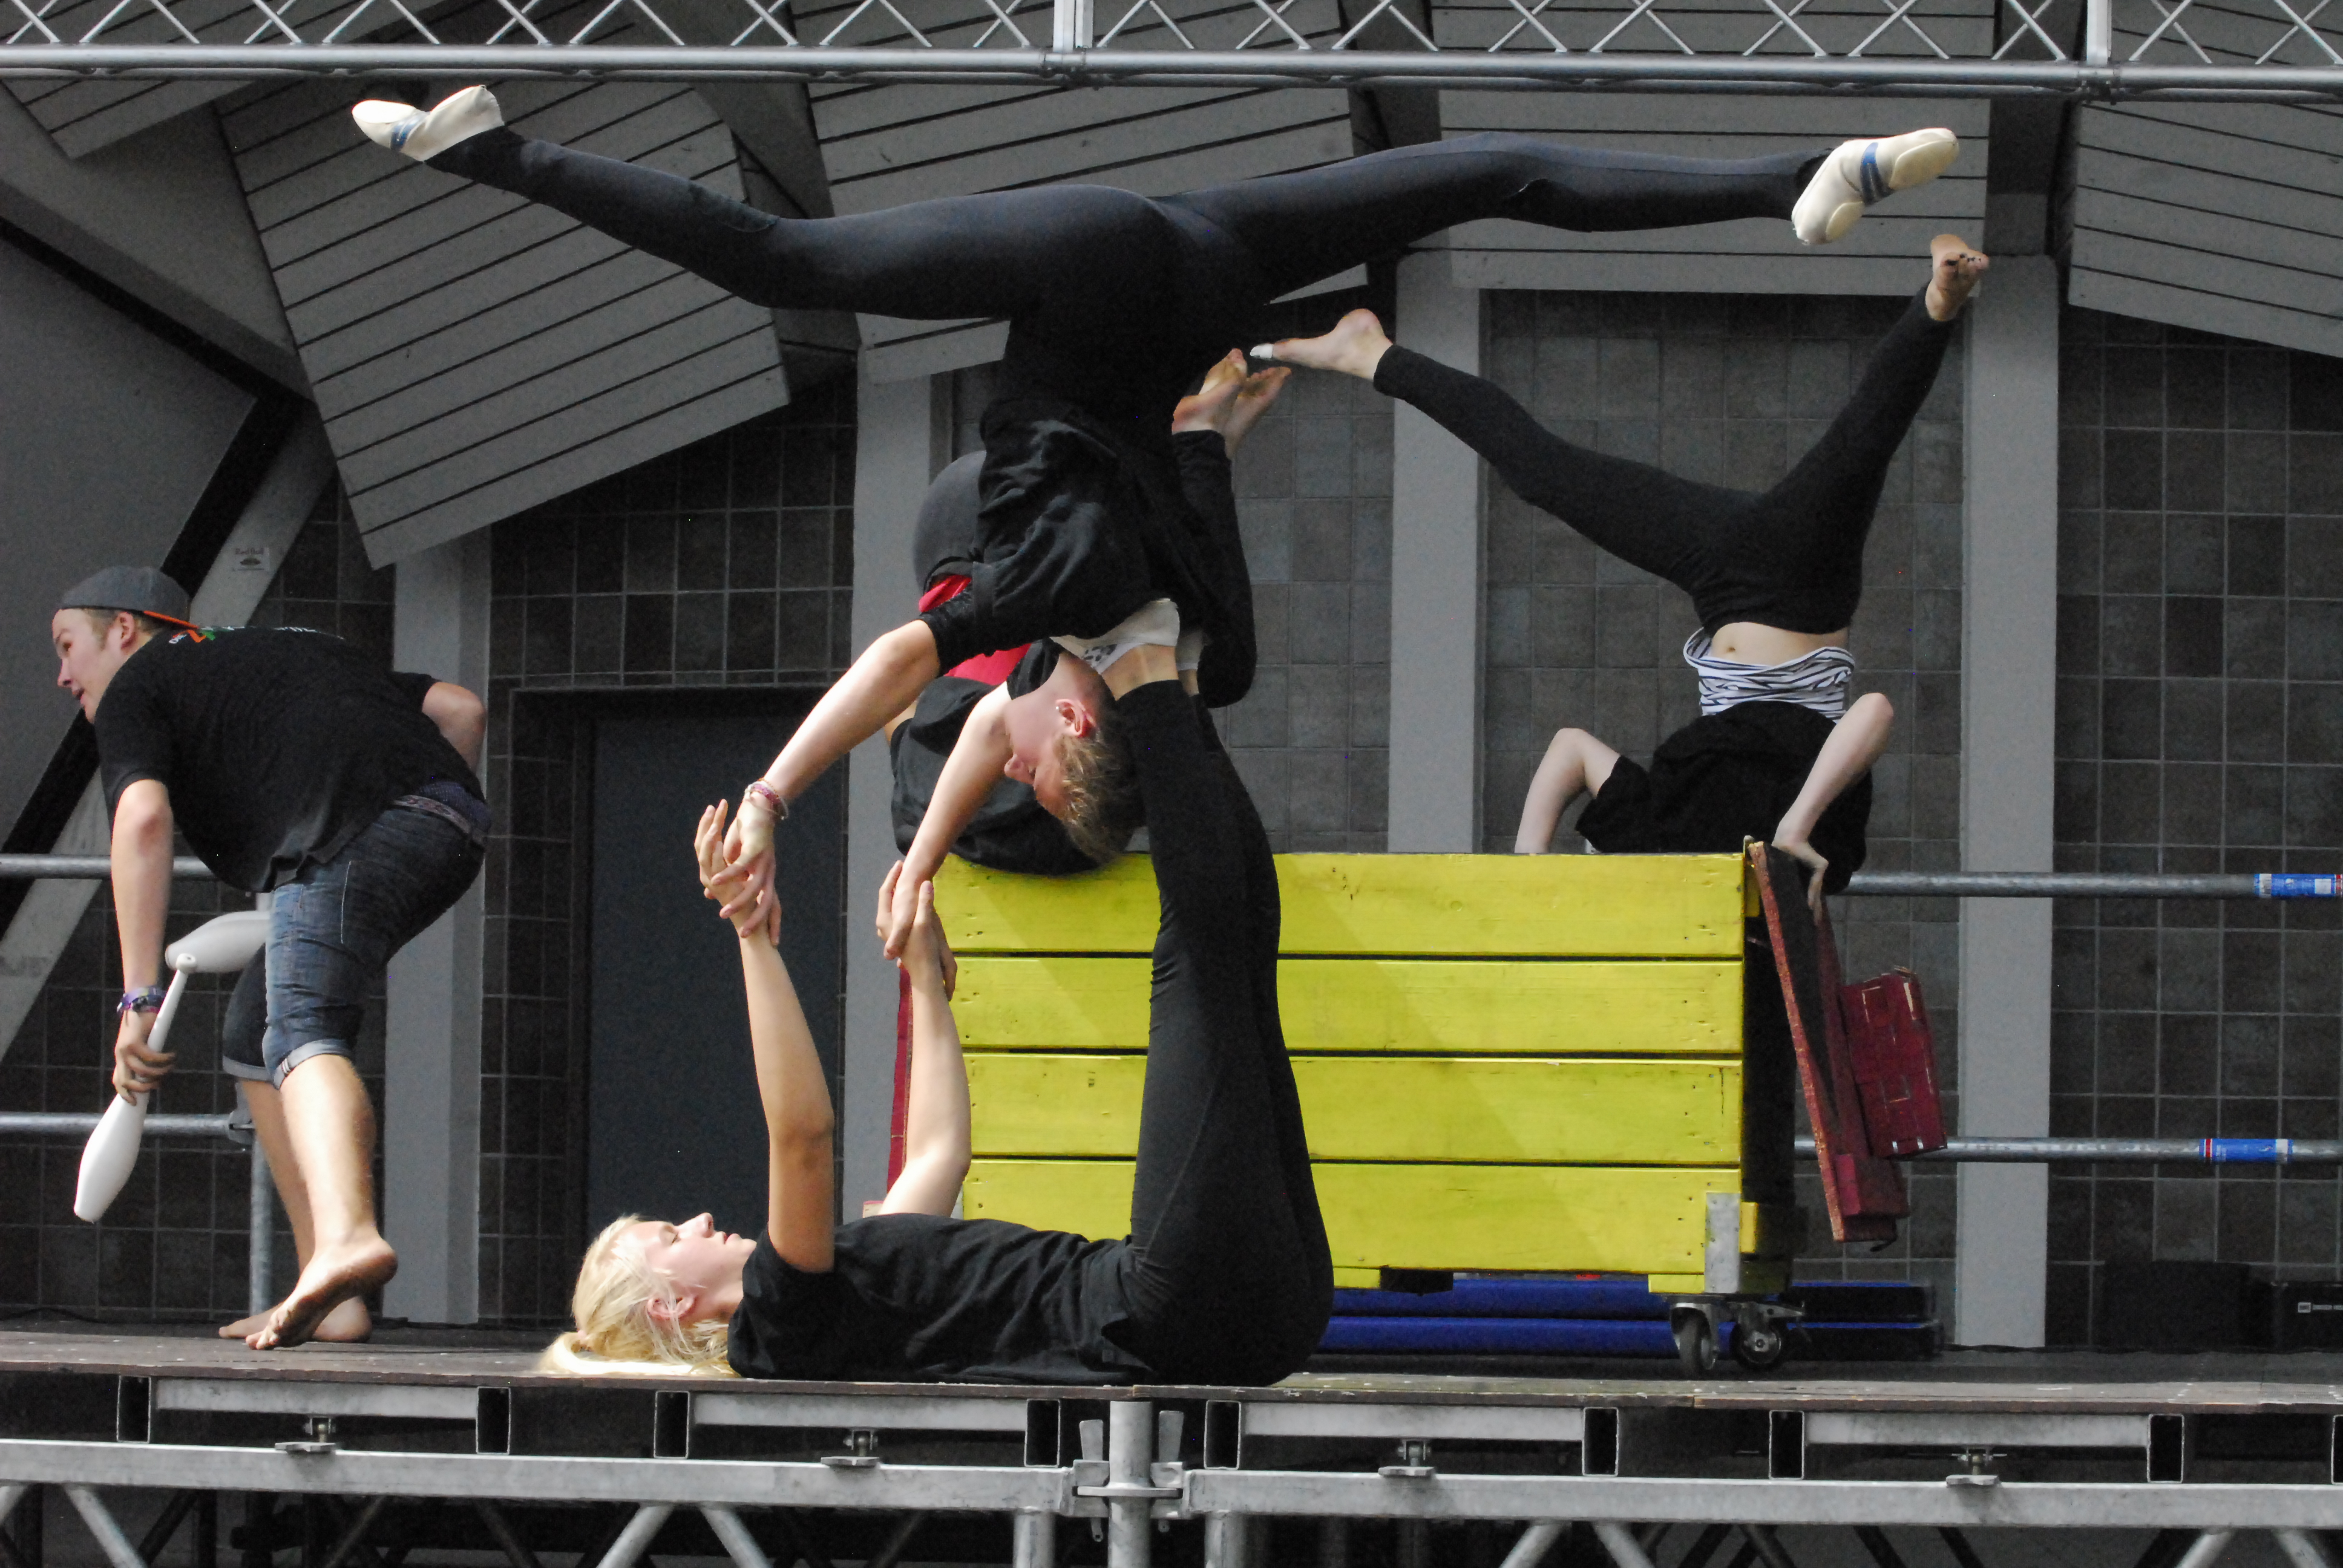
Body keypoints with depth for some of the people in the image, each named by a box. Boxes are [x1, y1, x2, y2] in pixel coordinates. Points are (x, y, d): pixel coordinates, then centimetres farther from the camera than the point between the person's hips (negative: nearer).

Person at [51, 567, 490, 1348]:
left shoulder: (134, 690, 17)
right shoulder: (290, 647, 38)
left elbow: (143, 818, -4)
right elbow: (460, 710, 29)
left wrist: (140, 1002, -6)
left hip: (355, 831, -8)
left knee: (300, 1033, -25)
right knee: (254, 1033, 21)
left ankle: (347, 1238, -56)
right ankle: (331, 1298, 15)